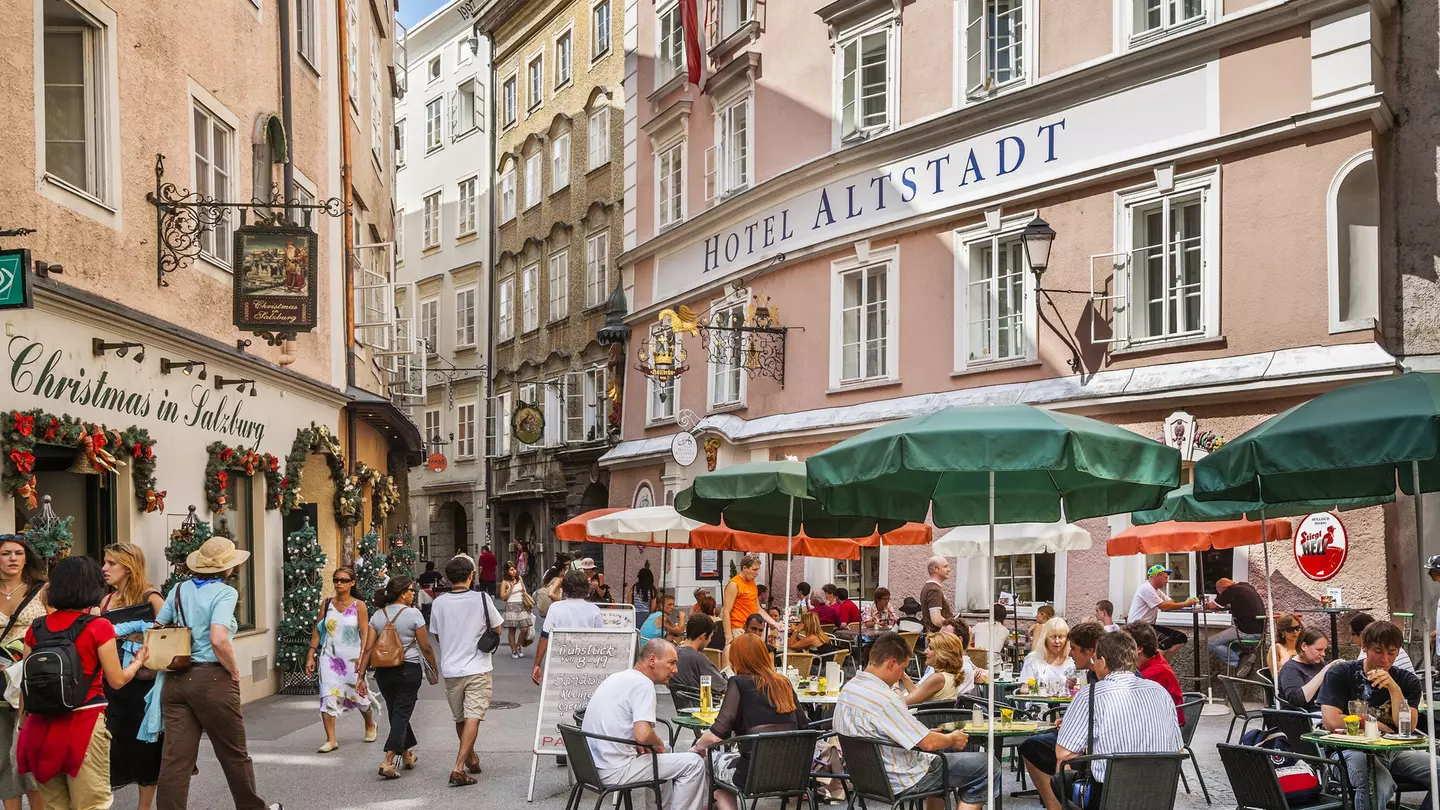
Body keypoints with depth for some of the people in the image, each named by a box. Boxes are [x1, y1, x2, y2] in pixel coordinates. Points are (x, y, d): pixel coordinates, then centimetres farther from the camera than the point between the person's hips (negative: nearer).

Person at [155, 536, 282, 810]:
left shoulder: (179, 590, 9)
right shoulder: (224, 592, -11)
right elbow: (218, 639, -23)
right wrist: (235, 671, -9)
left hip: (175, 679, 5)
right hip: (212, 679, -5)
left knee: (175, 756, 4)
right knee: (234, 753, 12)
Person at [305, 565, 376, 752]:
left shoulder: (359, 606, -4)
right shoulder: (326, 604, 4)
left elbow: (365, 634, -6)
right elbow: (317, 630, 7)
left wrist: (362, 658, -15)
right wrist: (311, 656, 2)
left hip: (352, 657, -2)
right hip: (329, 657, 2)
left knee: (358, 694, 11)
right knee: (328, 696, -10)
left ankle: (370, 726, 39)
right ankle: (331, 740, -7)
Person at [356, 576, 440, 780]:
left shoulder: (378, 616, 3)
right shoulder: (413, 614, -10)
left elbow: (368, 648, -1)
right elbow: (425, 647, -8)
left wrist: (361, 674, 0)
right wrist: (435, 671, 3)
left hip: (383, 671, 5)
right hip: (409, 669, -5)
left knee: (395, 713, 19)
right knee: (401, 714, -1)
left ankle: (407, 755, 34)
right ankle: (388, 761, -13)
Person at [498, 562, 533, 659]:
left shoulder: (519, 579, 10)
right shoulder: (505, 582, -3)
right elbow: (502, 597, -5)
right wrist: (511, 588, -14)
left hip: (522, 606, 4)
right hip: (511, 607, -4)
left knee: (525, 629, -6)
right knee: (512, 630, -1)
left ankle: (518, 646, 16)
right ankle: (513, 651, 9)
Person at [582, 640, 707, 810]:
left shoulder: (616, 678, 14)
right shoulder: (643, 683, -14)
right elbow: (643, 735, -26)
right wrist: (659, 744, -5)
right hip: (616, 772, -10)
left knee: (667, 754, 30)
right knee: (693, 763, -5)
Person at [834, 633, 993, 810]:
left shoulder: (849, 687, 0)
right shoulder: (885, 700, -30)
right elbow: (928, 743, -25)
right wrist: (953, 739, -5)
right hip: (903, 780, -10)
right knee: (987, 765, -2)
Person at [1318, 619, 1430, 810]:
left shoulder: (1407, 681, 8)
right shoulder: (1340, 674, -1)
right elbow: (1330, 721, -12)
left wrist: (1394, 689, -17)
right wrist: (1379, 726, -4)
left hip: (1394, 751, 5)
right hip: (1351, 749, -5)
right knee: (1380, 786, -38)